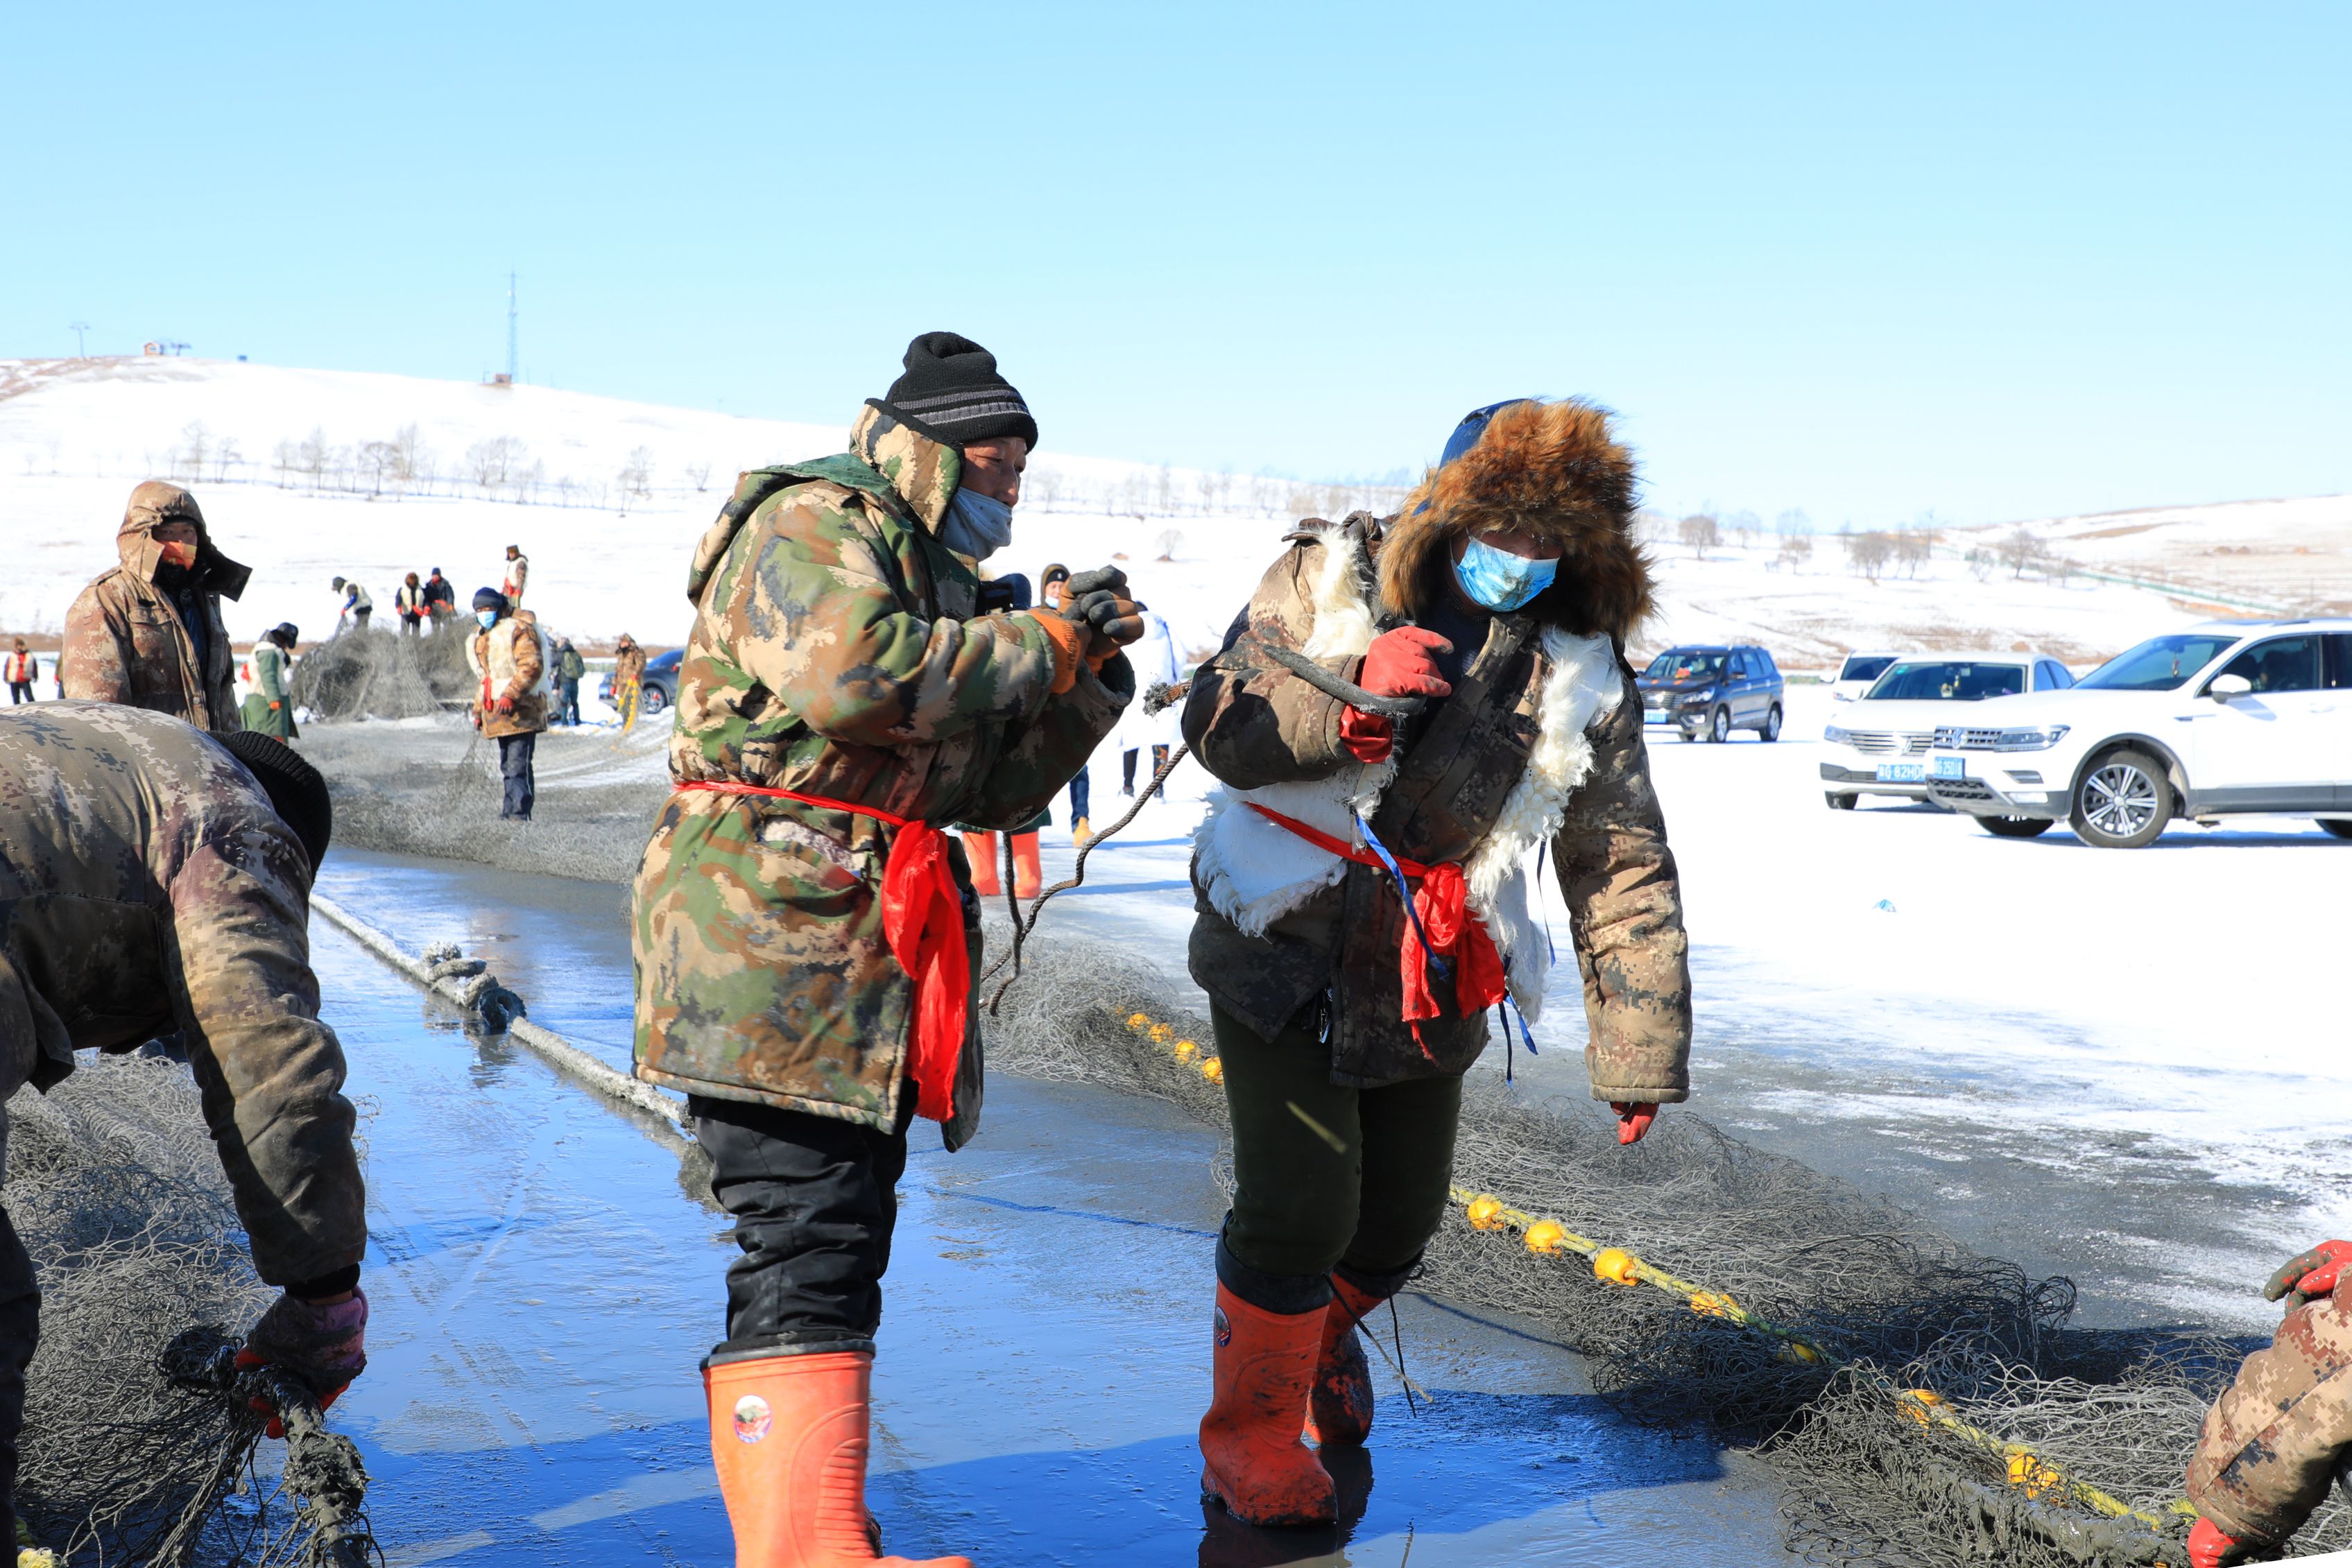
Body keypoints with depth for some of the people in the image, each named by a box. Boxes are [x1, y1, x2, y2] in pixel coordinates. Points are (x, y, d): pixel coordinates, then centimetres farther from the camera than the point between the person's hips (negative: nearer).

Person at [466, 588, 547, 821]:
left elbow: (532, 666, -18)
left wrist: (511, 695, -26)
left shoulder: (518, 629, -6)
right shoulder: (481, 638, 23)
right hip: (497, 713, 9)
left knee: (518, 764, -13)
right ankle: (511, 810, 15)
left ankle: (520, 811, -14)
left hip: (520, 711, -9)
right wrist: (479, 710, 25)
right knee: (507, 765, 11)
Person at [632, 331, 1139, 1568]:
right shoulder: (815, 520, -4)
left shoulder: (936, 582, 25)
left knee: (843, 1244, 12)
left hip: (866, 949, 10)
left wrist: (1083, 678, 7)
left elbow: (994, 790, 22)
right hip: (773, 922, -10)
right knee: (808, 1246, -14)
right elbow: (850, 675, -24)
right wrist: (1041, 642, -14)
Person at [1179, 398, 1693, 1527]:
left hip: (1430, 981, 3)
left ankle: (1325, 1329, 49)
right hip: (1283, 953, -3)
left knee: (1401, 1217, 13)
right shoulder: (1329, 579, -9)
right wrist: (1348, 700, -28)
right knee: (1297, 1209, -11)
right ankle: (1252, 1433, 13)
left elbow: (1622, 871, -4)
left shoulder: (1583, 673, -6)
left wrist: (1640, 1049, -5)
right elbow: (1217, 724, -10)